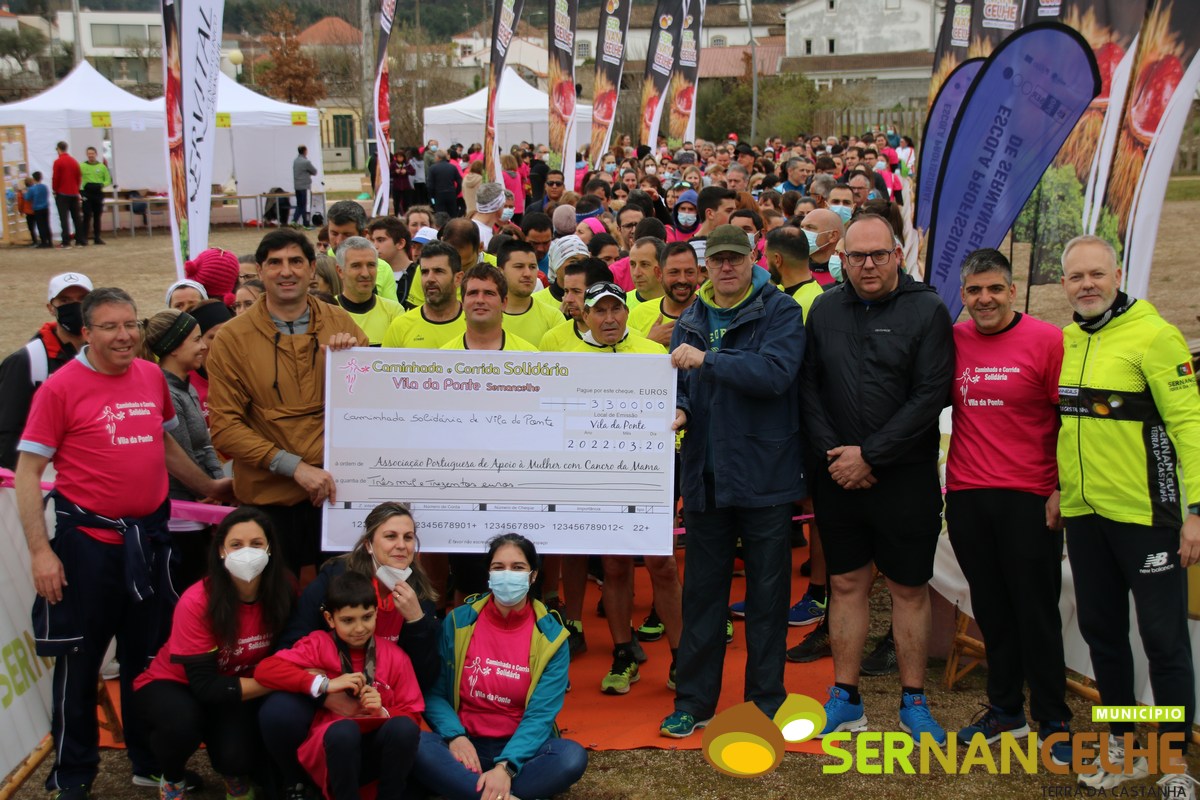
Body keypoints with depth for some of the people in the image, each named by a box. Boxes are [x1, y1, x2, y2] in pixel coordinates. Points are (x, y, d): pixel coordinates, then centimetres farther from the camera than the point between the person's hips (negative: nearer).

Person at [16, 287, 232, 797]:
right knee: (80, 660, 7)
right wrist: (40, 550, -15)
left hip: (150, 534, 5)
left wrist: (208, 486, 27)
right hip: (88, 538, -5)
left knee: (150, 654, 15)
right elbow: (27, 473, -10)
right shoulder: (60, 387, -10)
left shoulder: (152, 376, 4)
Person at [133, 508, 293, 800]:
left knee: (236, 755, -28)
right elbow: (205, 686, -28)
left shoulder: (279, 595, -17)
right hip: (173, 685, -2)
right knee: (183, 721, -36)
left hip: (235, 690, 2)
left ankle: (235, 772, 12)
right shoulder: (197, 601, -28)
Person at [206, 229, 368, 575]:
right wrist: (294, 466, -18)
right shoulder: (233, 338, -5)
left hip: (336, 488, 2)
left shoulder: (340, 324, 2)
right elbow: (224, 427, -10)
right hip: (269, 497, -2)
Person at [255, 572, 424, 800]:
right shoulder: (319, 645, 1)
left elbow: (411, 714, 3)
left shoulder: (395, 657, 5)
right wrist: (325, 684, -19)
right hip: (329, 752, -2)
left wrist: (382, 713, -19)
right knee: (344, 729, -36)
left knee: (404, 727, -31)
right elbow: (264, 670, -13)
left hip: (376, 752, 2)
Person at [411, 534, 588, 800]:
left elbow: (540, 713, -10)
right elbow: (433, 692, 2)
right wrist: (455, 736, -18)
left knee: (573, 757, -32)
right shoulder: (458, 622, -1)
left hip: (521, 748, 0)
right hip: (466, 745, 0)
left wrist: (506, 767, -26)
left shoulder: (550, 636, -3)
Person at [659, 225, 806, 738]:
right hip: (705, 475, 4)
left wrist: (708, 360, -23)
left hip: (764, 474, -4)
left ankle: (765, 701, 21)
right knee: (702, 590, 11)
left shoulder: (779, 312, -5)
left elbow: (776, 372, -21)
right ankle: (694, 700, 23)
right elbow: (678, 384, 10)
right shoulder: (691, 320, 11)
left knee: (767, 593, 7)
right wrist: (677, 410, -12)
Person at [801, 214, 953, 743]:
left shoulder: (926, 310, -5)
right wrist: (831, 453, -8)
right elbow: (809, 387, 6)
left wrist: (869, 455, -14)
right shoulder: (824, 310, 7)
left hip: (905, 475, -3)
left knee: (909, 588, 6)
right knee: (847, 584, 10)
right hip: (838, 475, 3)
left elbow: (930, 396, -12)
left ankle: (914, 701, 19)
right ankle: (845, 698, 21)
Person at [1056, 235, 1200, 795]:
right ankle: (1123, 748, 31)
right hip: (1083, 516, 6)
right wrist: (1056, 494, 16)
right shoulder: (1064, 341, 8)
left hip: (1145, 514, -6)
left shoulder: (1153, 334, -11)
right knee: (1101, 631, 15)